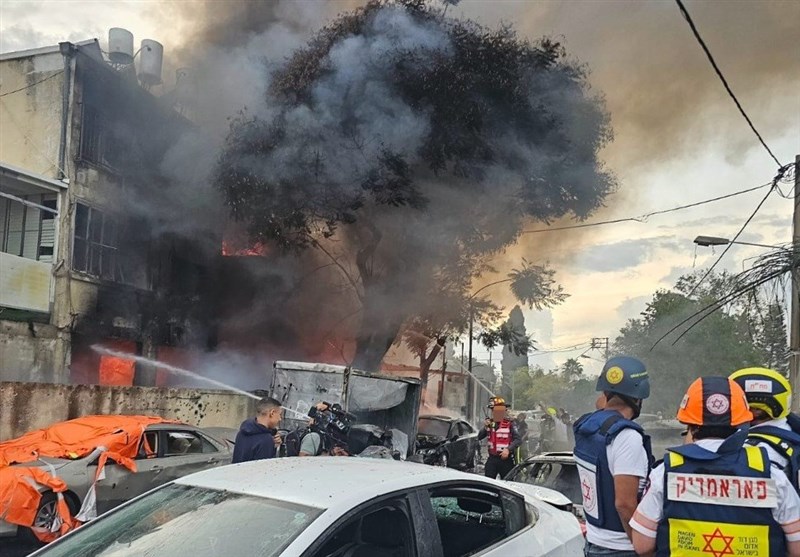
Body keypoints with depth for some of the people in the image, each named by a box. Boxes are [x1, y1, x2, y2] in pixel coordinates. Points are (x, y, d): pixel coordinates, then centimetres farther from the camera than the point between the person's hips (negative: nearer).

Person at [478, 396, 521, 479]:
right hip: (492, 459, 4)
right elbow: (479, 437, 7)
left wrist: (508, 449, -27)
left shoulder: (509, 424, -7)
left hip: (505, 459, -4)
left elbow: (518, 440, -15)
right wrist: (486, 427, -9)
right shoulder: (490, 423, 8)